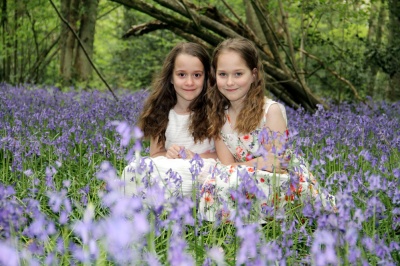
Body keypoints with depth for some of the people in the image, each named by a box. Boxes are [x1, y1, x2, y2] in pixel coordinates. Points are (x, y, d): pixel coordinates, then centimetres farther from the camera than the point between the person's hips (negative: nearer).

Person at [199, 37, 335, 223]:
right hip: (249, 186, 6)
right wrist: (258, 162, -17)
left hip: (286, 184, -5)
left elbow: (275, 165, -15)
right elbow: (227, 165, -3)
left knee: (230, 182, -29)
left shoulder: (271, 110, -14)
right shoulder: (219, 116, 1)